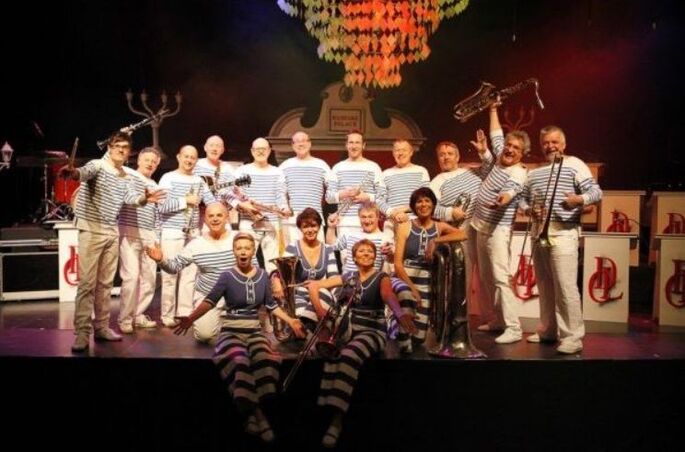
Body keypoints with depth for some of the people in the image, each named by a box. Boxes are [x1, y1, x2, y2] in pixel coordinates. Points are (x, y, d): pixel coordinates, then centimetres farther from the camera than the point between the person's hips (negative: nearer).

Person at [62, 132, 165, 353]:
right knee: (87, 283, -7)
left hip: (113, 233, 7)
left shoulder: (126, 178, 13)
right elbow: (86, 171, -29)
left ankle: (101, 327, 19)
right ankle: (82, 333, -3)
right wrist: (74, 172, -55)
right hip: (91, 230, -6)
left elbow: (131, 197, -6)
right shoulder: (98, 165, -5)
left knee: (105, 283, 11)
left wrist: (144, 198, -31)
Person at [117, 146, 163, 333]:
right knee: (131, 276, -11)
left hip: (149, 235, 6)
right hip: (129, 233, -6)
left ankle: (138, 315, 19)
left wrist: (157, 237, 15)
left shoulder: (155, 187, 20)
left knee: (149, 277, 6)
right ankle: (125, 319, 1)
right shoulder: (126, 173, 4)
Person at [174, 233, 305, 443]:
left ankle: (254, 415, -26)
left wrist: (290, 321, 17)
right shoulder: (227, 276, -3)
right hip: (231, 331, -2)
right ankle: (257, 415, -30)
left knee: (264, 359, -31)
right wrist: (191, 318, -30)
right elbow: (210, 301, -15)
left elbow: (271, 305, 18)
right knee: (238, 362, -35)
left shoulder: (263, 275, 7)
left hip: (254, 330, 3)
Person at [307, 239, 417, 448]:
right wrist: (319, 309, -5)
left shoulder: (382, 278, -1)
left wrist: (400, 314, -46)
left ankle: (337, 417, -36)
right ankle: (327, 409, -26)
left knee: (350, 355, -35)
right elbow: (314, 286, 12)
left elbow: (388, 296, -25)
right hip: (349, 328, 4)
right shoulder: (348, 277, 11)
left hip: (373, 331, -4)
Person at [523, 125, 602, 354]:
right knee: (545, 286, 13)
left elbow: (596, 191, -9)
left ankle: (572, 337, -4)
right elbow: (524, 201, 20)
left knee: (565, 287, -10)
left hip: (563, 233, -7)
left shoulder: (574, 164, 0)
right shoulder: (533, 172, 19)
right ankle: (548, 330, 23)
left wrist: (579, 200, -29)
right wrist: (531, 210, -2)